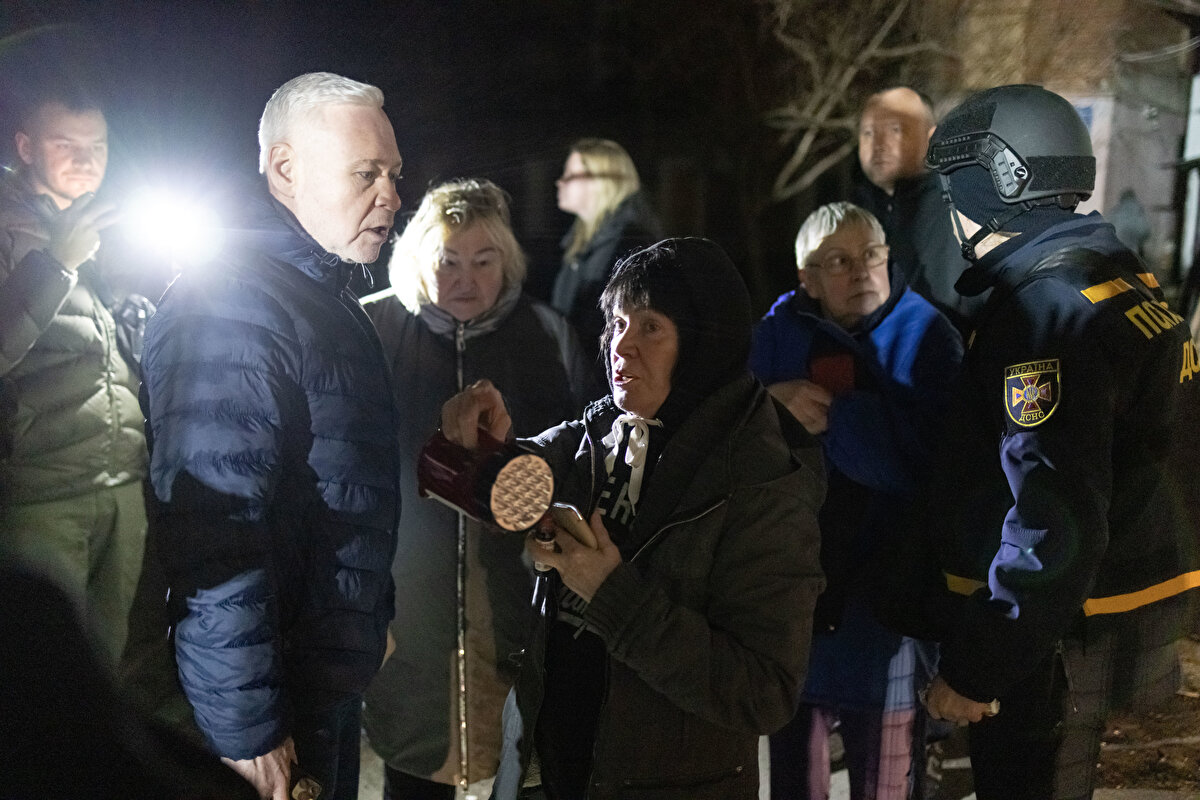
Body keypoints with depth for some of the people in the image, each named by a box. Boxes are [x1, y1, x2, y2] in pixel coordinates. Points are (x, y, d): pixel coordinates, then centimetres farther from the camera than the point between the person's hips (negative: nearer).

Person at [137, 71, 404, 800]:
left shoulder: (329, 300, 12)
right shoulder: (232, 305, -21)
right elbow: (217, 533, -27)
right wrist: (246, 732, -25)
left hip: (334, 680, 10)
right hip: (277, 713, -9)